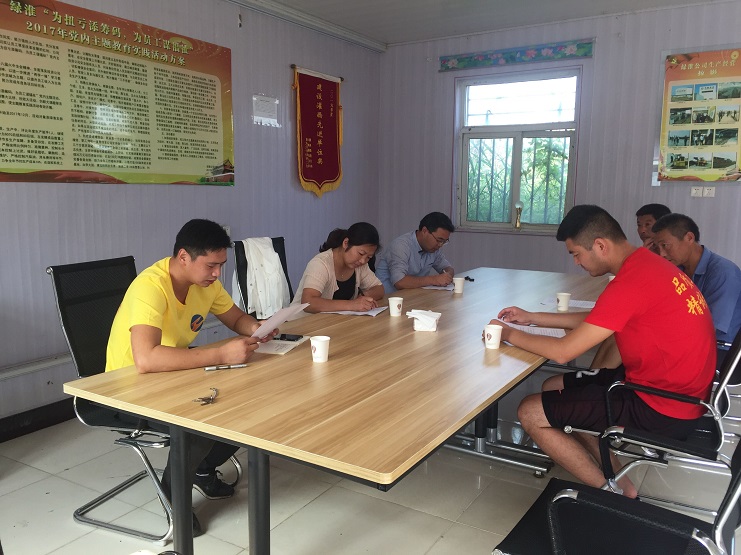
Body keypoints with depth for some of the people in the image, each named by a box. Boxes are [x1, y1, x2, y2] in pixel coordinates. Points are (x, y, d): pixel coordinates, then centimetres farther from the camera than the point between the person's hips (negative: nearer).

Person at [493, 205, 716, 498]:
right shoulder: (646, 263, 5)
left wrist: (510, 334, -7)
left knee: (531, 413, -7)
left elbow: (562, 352, -23)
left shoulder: (631, 283, -26)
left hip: (661, 409, -10)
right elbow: (593, 321, 16)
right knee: (554, 387, 17)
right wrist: (532, 317, 13)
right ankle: (618, 480, 15)